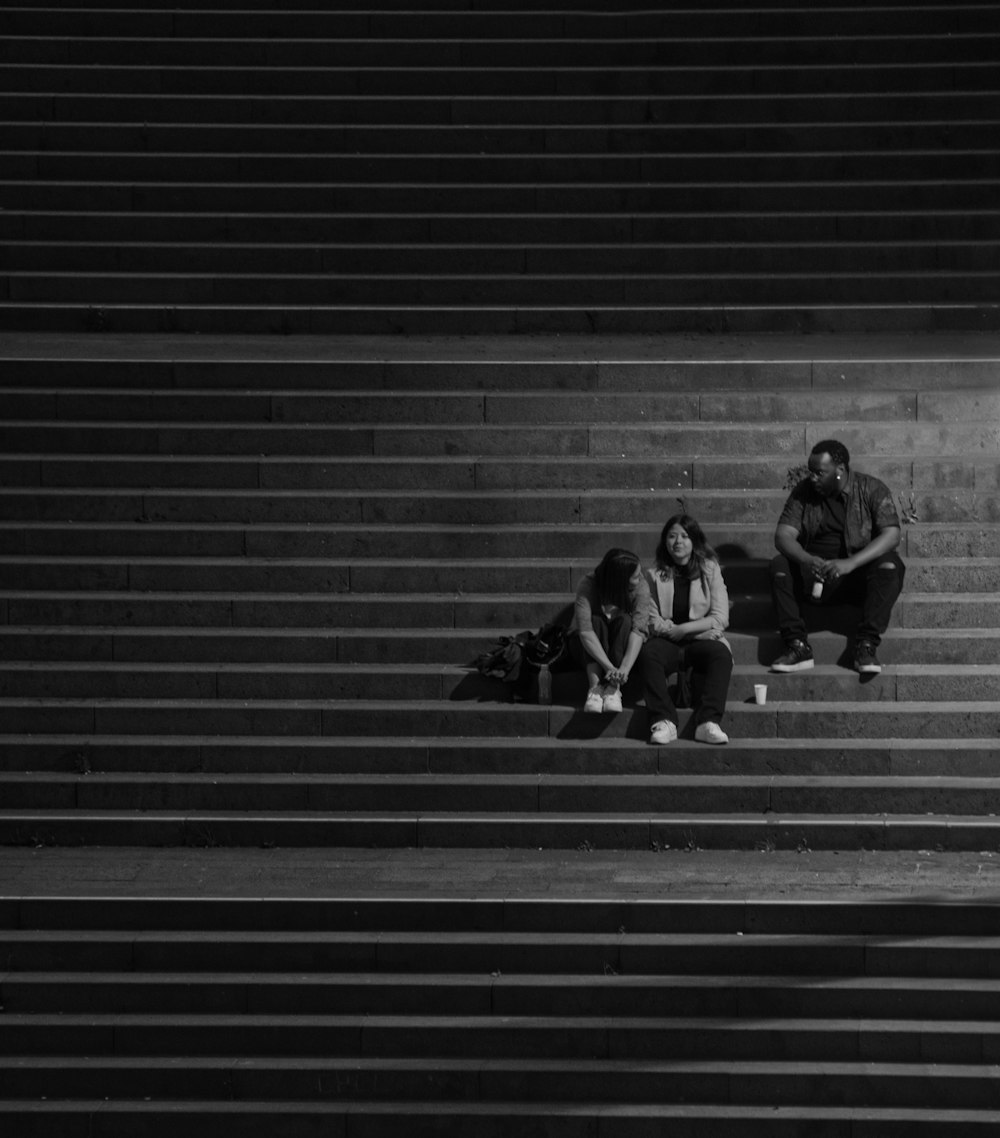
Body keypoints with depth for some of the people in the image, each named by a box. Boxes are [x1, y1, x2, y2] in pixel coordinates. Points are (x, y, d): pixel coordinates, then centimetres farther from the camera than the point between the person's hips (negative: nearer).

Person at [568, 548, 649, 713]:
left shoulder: (640, 587, -20)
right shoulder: (588, 586, -25)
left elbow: (638, 629, -30)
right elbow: (585, 630, -35)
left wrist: (625, 668, -46)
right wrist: (609, 667, -47)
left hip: (622, 649, 1)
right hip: (586, 650, -1)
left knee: (625, 620, -28)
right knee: (596, 621, -31)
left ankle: (614, 688, -37)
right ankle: (594, 687, -41)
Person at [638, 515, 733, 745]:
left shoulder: (710, 570, 10)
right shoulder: (655, 576, 11)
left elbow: (720, 618, 0)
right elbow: (651, 622, 2)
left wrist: (683, 629, -12)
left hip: (702, 640, 0)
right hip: (668, 642, 0)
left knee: (721, 655, -32)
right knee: (648, 652, -32)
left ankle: (708, 722, -41)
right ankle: (663, 722, -39)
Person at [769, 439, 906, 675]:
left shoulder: (872, 489, -6)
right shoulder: (803, 492, 1)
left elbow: (891, 535, -17)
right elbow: (783, 535, -7)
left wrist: (851, 563, -32)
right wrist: (807, 560, -30)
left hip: (860, 572, -2)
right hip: (815, 573, 2)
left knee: (890, 565, -32)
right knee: (780, 566, -25)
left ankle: (867, 645, -33)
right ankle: (797, 645, -29)